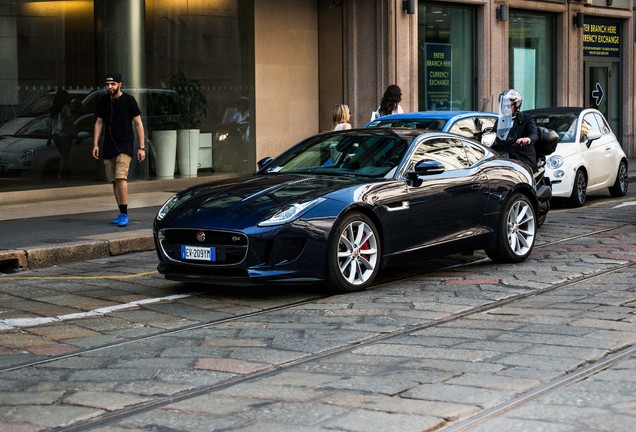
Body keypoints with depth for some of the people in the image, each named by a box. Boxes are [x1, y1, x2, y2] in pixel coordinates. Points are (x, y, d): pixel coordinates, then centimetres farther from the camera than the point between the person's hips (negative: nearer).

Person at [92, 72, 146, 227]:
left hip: (124, 145, -5)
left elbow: (138, 124, -3)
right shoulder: (103, 102, 9)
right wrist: (95, 144, 4)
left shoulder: (128, 100, -4)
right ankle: (122, 214, 12)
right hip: (108, 147, 5)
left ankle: (124, 214, -16)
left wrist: (142, 147, -7)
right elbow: (99, 123, 14)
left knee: (121, 177, -19)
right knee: (114, 181, 5)